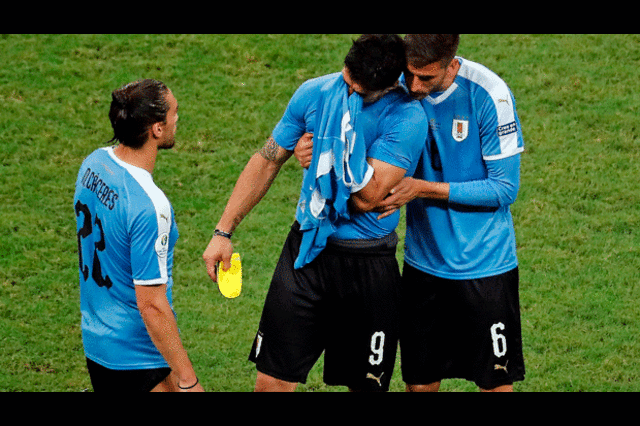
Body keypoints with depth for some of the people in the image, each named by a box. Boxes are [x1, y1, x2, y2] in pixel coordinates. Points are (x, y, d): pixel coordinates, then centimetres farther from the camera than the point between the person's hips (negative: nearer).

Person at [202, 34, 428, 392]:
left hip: (368, 264, -3)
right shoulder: (315, 93, -1)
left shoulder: (407, 119, -15)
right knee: (273, 379, -1)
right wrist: (224, 231, 8)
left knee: (367, 383, 6)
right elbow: (267, 162, 10)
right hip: (306, 250, 3)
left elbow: (367, 198, -21)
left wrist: (348, 136, -26)